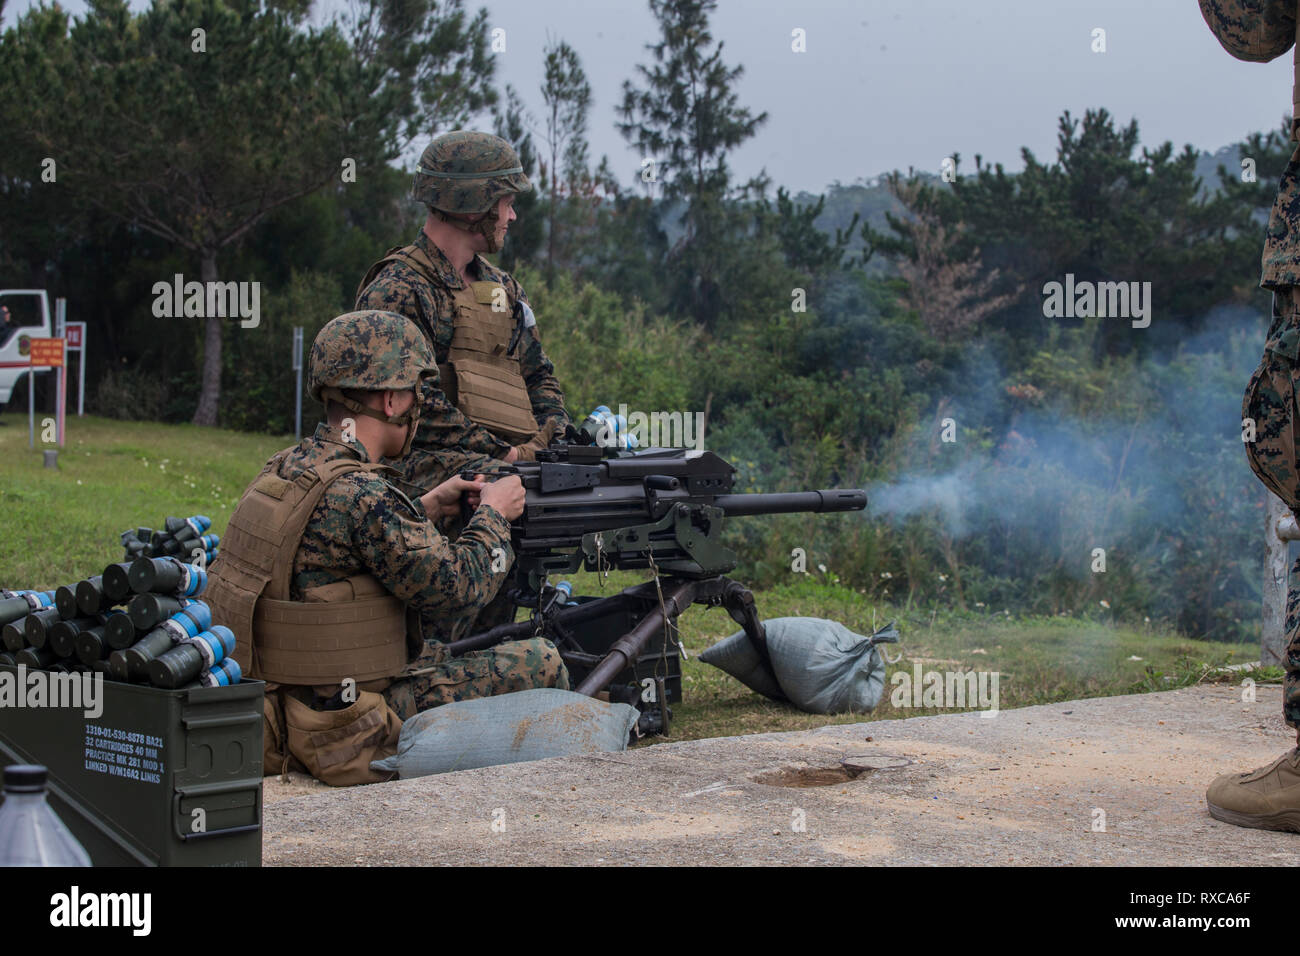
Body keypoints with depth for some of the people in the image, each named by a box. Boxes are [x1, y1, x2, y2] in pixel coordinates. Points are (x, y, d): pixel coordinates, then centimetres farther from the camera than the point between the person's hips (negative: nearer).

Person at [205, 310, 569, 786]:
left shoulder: (283, 470, 3)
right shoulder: (360, 495, -24)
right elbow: (460, 585, -15)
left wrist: (426, 506, 21)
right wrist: (494, 514, 2)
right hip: (346, 739, -9)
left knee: (441, 654, 30)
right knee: (539, 663, 0)